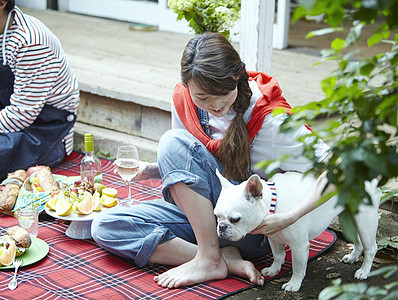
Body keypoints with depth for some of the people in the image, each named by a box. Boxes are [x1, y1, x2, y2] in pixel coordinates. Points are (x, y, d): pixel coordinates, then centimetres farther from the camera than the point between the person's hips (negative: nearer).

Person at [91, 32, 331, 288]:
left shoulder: (268, 118, -21)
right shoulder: (183, 99, -4)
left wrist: (290, 217, -31)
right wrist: (152, 170, -9)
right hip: (200, 215, 7)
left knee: (174, 142, -25)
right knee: (105, 227, -13)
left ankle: (210, 259, -21)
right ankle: (227, 257, -19)